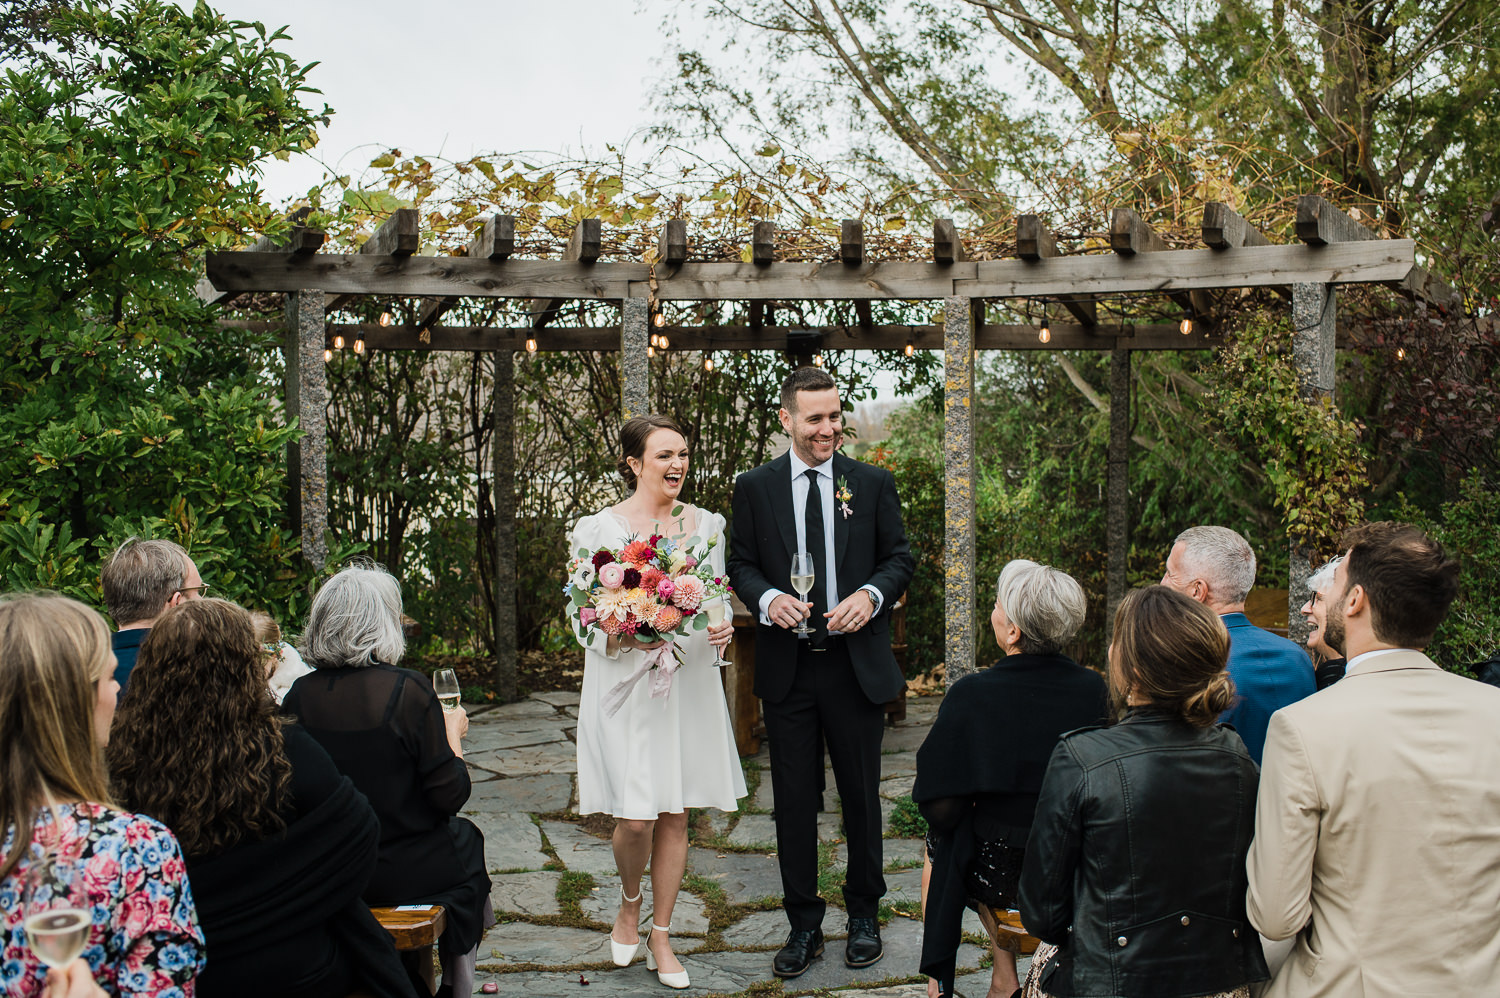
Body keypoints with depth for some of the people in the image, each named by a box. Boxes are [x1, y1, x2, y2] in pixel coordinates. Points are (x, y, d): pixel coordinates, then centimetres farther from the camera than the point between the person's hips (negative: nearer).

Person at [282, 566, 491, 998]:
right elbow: (450, 796, -17)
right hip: (401, 873, -4)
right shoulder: (407, 691, -21)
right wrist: (453, 732, -1)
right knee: (466, 837, 27)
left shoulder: (299, 695, -9)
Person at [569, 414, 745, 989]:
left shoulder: (706, 525, 7)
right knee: (634, 818, -5)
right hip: (626, 686, -3)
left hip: (688, 684, 3)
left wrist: (723, 630, -7)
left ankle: (660, 936, 24)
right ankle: (629, 905, 27)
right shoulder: (599, 529, -4)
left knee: (675, 816, 8)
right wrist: (626, 635, -22)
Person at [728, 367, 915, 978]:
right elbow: (740, 564, 6)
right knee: (794, 799, 8)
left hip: (857, 664, 0)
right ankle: (804, 925, 23)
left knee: (862, 794, 11)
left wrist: (870, 595, -14)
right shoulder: (754, 488, 2)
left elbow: (900, 557, 6)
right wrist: (768, 599, -14)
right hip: (787, 668, 0)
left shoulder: (874, 484, 3)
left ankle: (864, 914, 30)